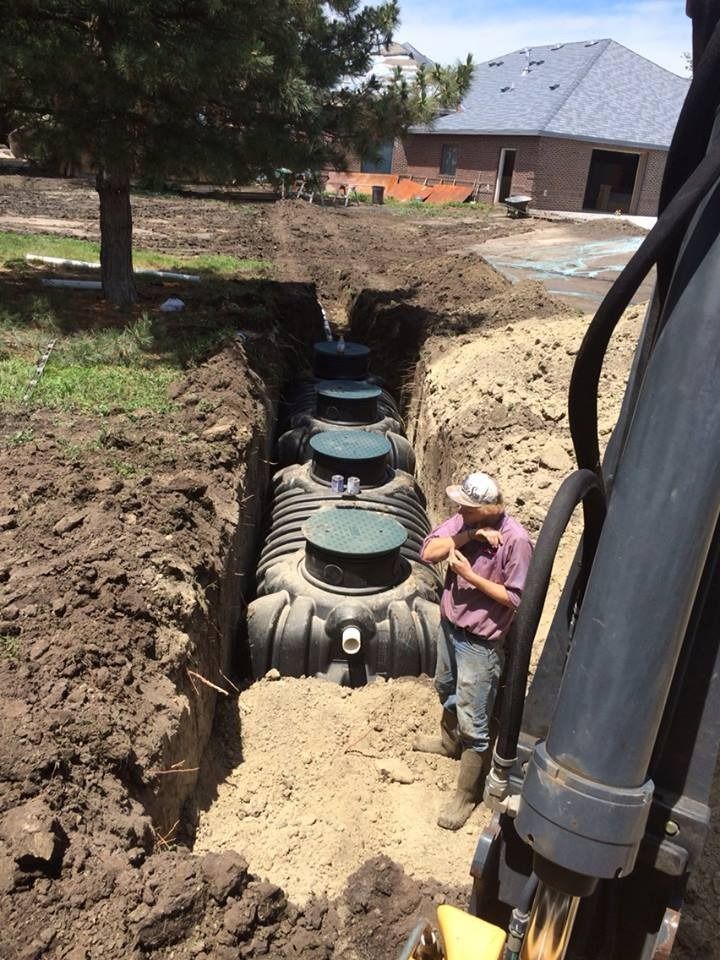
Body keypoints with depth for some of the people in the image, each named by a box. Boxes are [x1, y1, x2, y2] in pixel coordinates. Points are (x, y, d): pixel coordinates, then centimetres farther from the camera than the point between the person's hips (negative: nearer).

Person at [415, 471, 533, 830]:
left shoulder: (516, 540, -26)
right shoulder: (464, 521, -8)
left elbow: (515, 598, -21)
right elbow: (428, 552, -13)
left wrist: (470, 575, -25)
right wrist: (467, 536, -25)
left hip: (480, 643, -7)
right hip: (449, 625, 8)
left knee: (473, 722, 4)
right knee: (446, 690, 30)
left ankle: (466, 796, 22)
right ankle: (449, 741, 57)